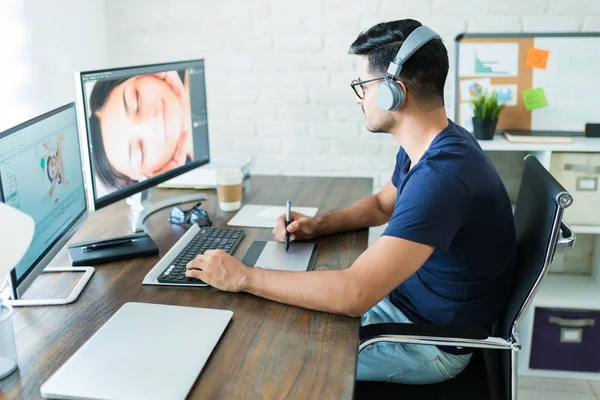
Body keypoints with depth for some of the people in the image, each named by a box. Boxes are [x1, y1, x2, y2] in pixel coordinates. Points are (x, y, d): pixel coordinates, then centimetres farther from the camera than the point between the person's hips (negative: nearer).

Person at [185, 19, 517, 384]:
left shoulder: (442, 175, -35)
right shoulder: (428, 146, -1)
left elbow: (354, 293, -39)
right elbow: (382, 205, 18)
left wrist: (242, 277, -28)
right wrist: (317, 225, -1)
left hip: (431, 340, -9)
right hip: (401, 300, 9)